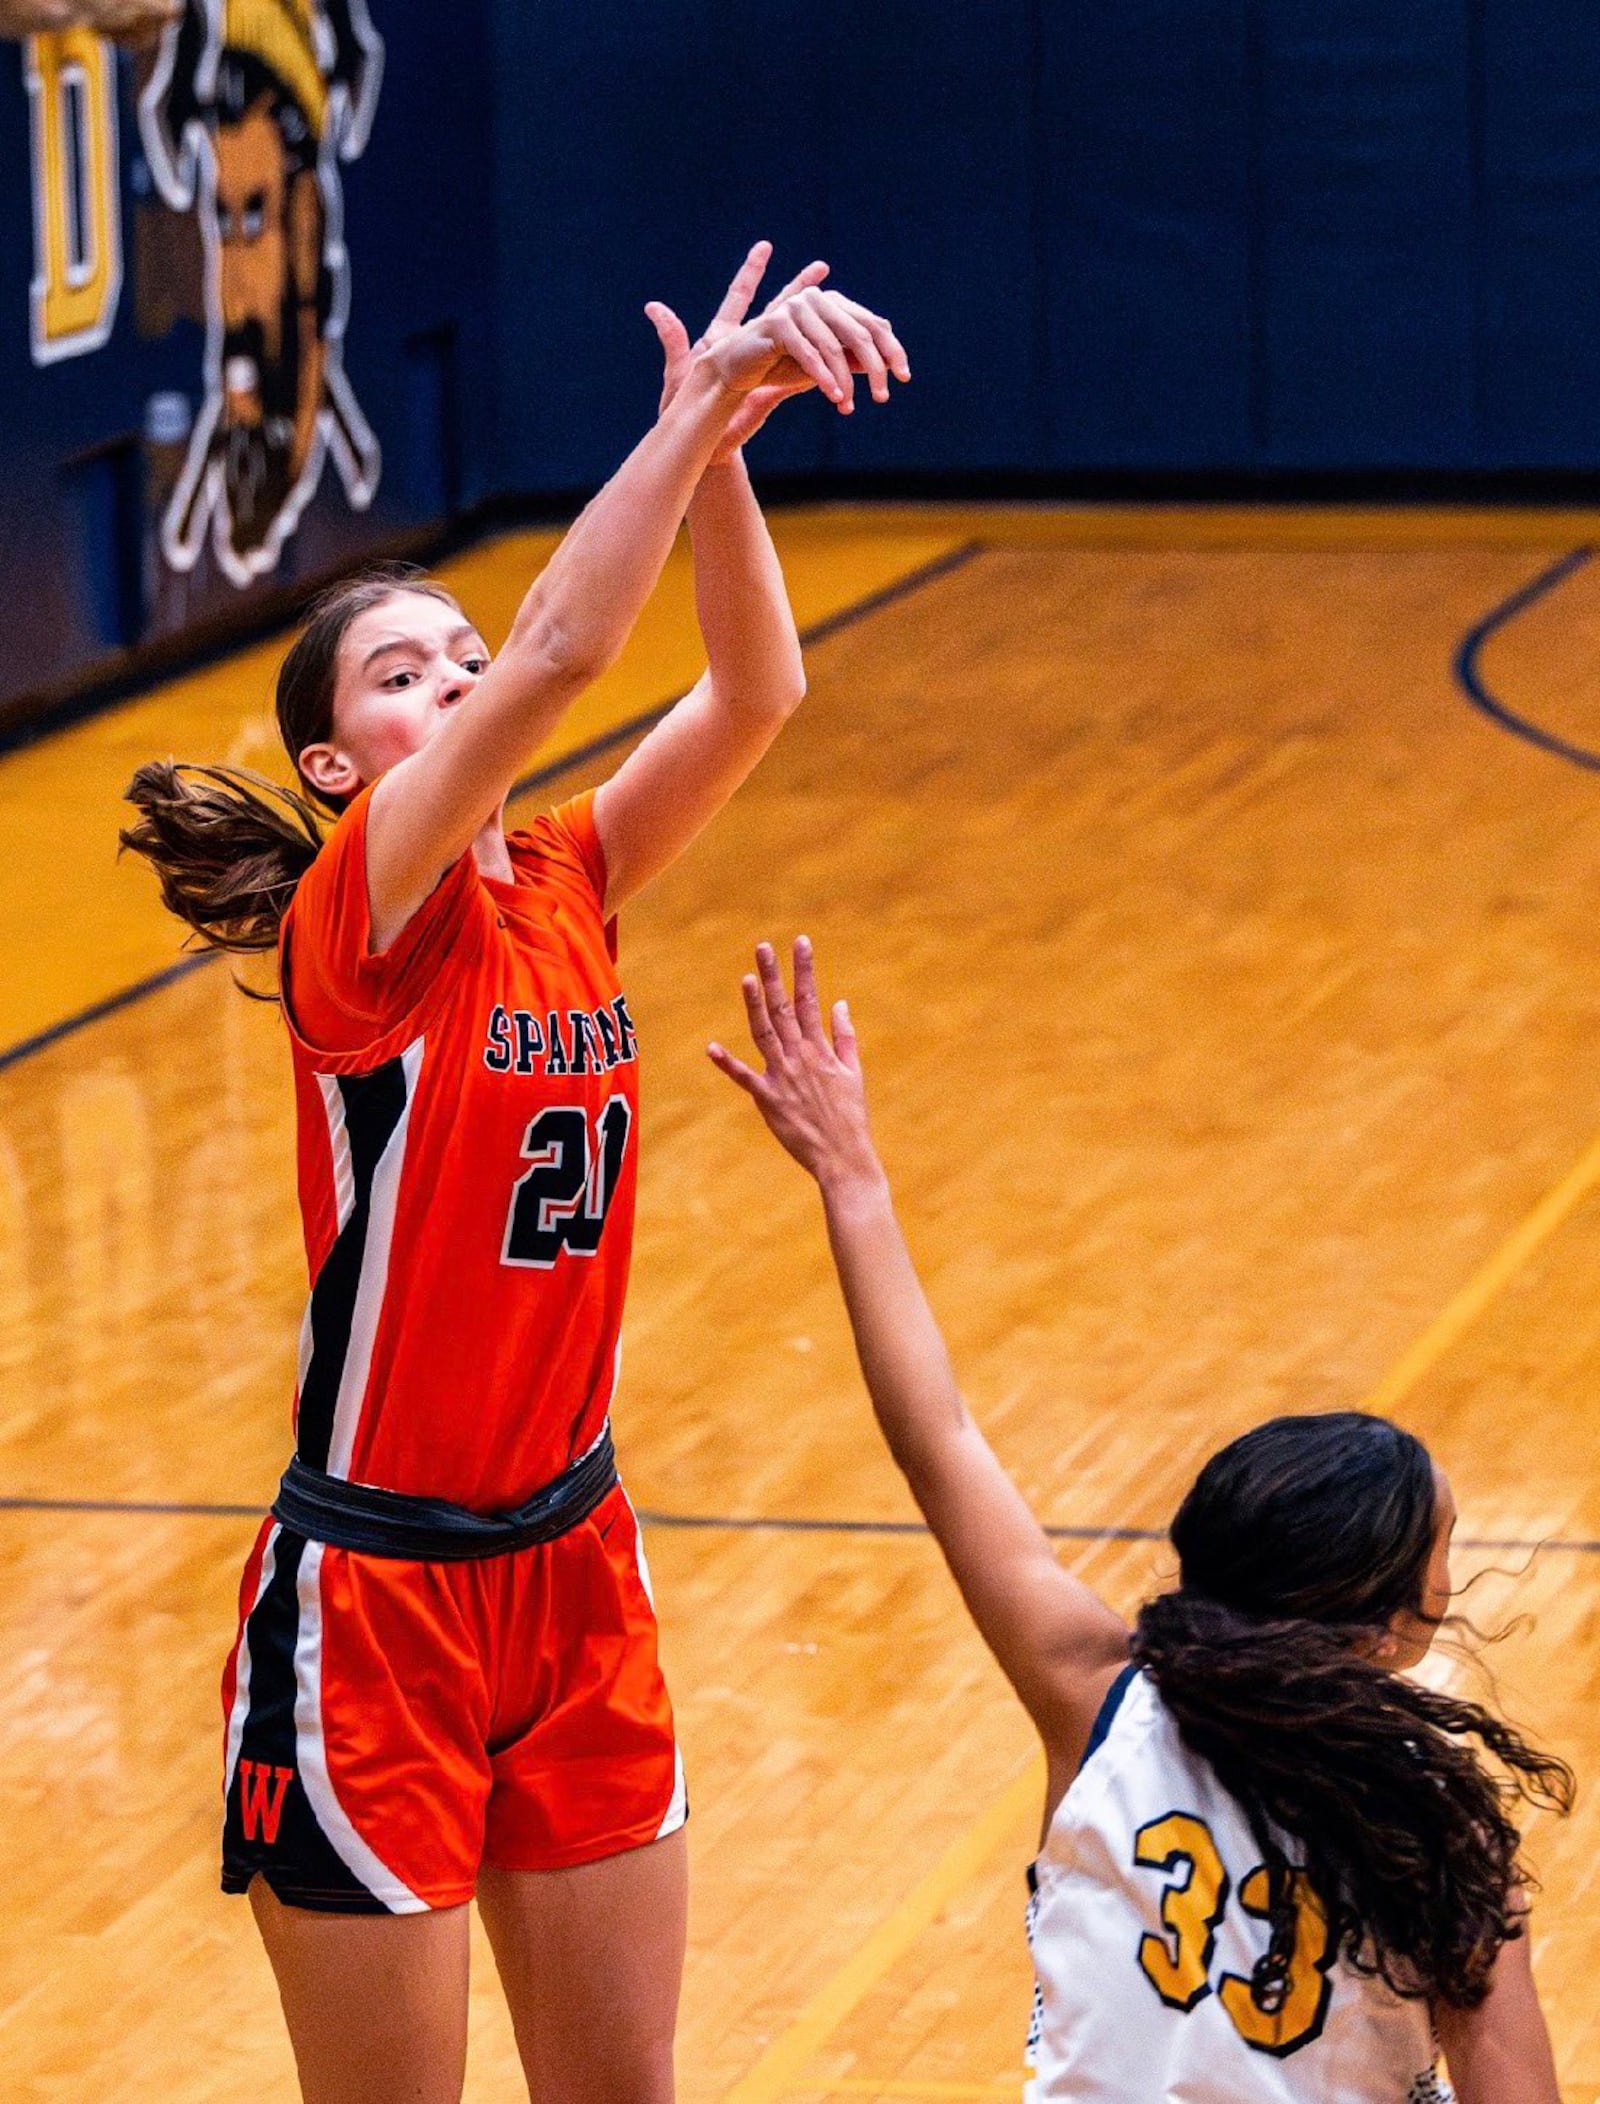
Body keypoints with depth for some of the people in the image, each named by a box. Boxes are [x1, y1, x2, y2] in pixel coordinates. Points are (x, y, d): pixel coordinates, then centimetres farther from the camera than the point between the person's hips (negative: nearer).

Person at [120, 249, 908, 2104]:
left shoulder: (562, 888, 4)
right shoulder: (360, 913, -14)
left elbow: (755, 691, -8)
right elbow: (562, 653, -28)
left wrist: (720, 441, -21)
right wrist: (697, 409, -27)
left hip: (570, 1567, 7)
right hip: (375, 1592, -7)